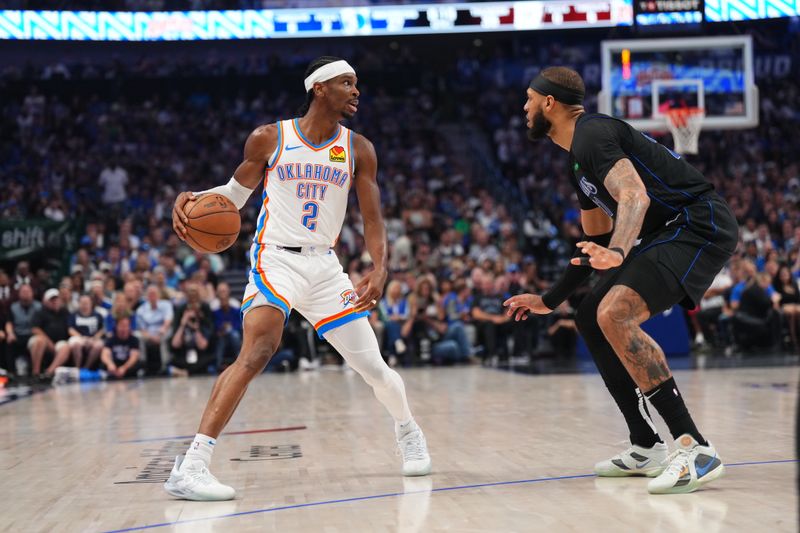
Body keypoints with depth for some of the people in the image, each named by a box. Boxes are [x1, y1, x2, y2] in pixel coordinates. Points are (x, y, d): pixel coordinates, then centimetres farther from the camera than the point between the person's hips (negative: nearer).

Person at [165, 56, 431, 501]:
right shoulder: (269, 139, -1)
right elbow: (237, 192, 11)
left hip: (325, 266, 4)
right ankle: (191, 468, -29)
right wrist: (193, 197, -9)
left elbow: (373, 218, 3)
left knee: (372, 365, 4)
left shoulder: (358, 150, 5)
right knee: (258, 351, -27)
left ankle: (409, 432, 37)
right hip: (276, 260, -3)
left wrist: (380, 268, -14)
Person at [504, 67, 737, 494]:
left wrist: (618, 253, -46)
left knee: (615, 315, -27)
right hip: (668, 233, 11)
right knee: (590, 319, 13)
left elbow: (635, 195, -29)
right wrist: (549, 300, 29)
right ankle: (647, 449, 15)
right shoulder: (578, 162, 20)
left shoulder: (592, 134, -12)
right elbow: (596, 242, 27)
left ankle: (696, 449, -27)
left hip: (701, 226, -11)